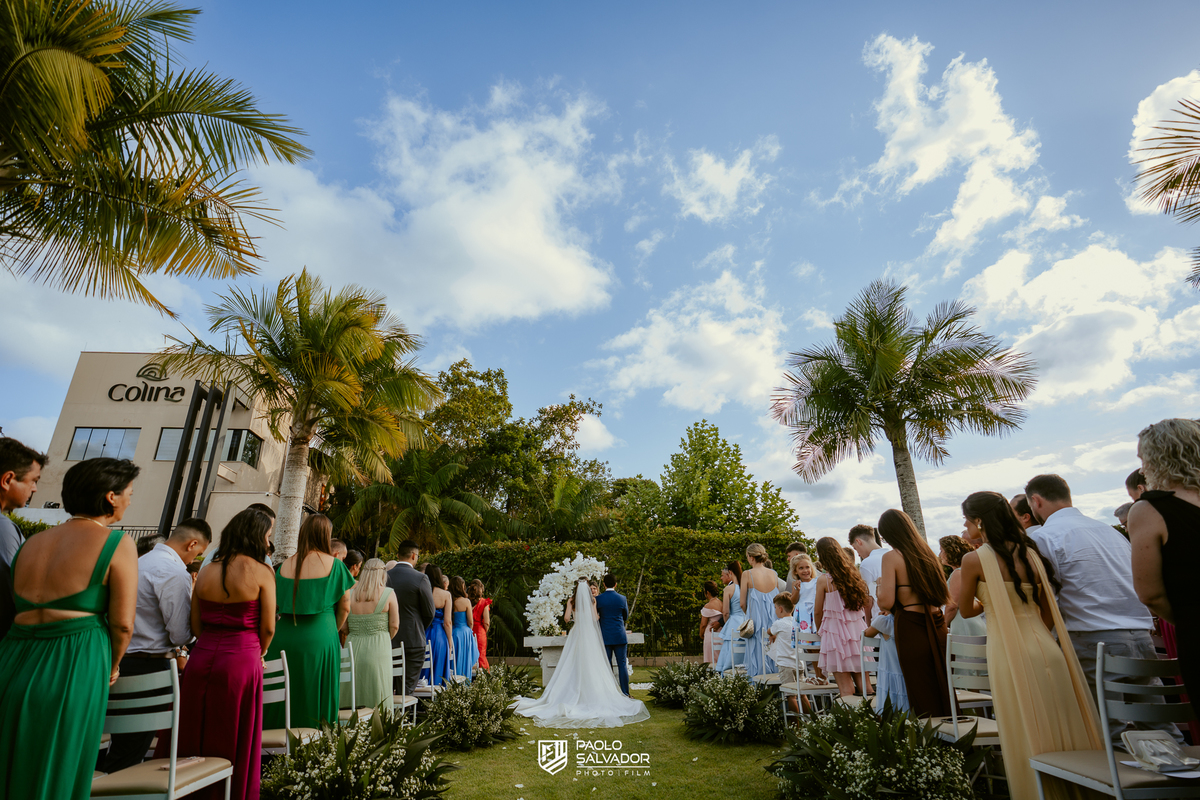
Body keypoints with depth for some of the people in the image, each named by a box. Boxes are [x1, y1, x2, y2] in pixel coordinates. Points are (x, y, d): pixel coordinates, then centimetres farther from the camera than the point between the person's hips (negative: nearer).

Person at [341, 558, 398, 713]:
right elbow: (394, 626, -4)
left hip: (353, 648, 3)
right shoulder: (388, 594, -6)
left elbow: (343, 627, 4)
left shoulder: (350, 594, 1)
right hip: (379, 650, -3)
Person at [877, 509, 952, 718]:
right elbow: (946, 596, 14)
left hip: (911, 628, -6)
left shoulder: (891, 557, -11)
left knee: (922, 695, 4)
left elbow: (886, 602, -16)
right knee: (943, 687, 15)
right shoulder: (927, 552, 7)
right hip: (937, 626, 6)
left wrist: (881, 584, 2)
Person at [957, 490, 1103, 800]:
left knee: (1029, 742, 8)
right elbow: (1049, 614, 11)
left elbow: (966, 611, 1)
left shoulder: (974, 559, -11)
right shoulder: (1031, 552, 5)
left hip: (1009, 655, -6)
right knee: (1063, 734, 16)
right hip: (1046, 648, 6)